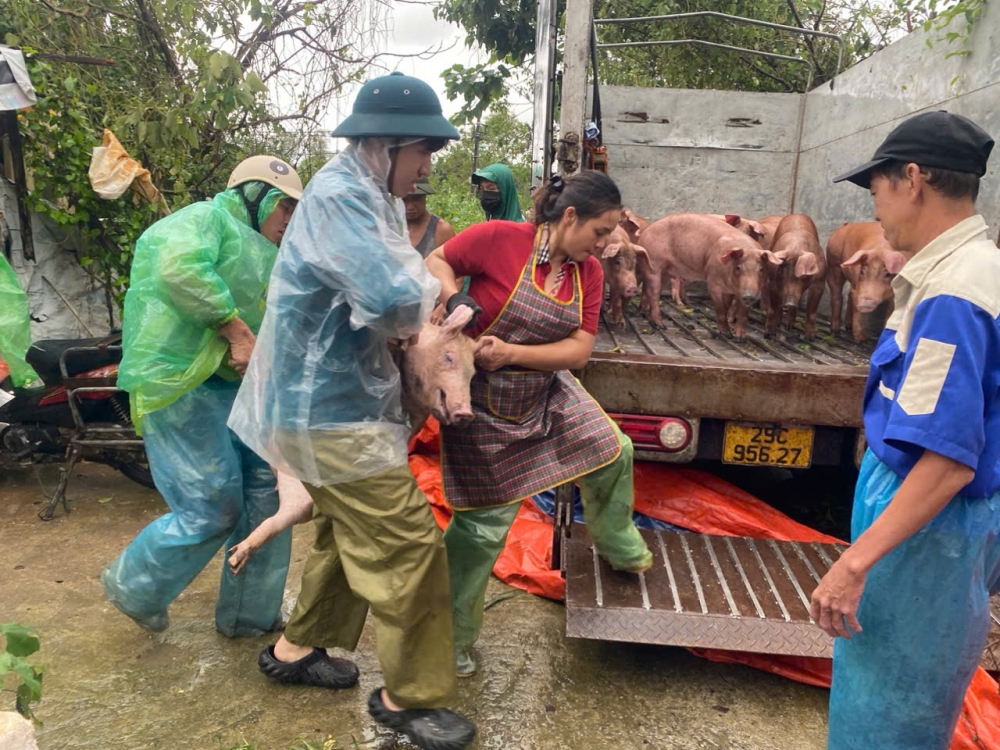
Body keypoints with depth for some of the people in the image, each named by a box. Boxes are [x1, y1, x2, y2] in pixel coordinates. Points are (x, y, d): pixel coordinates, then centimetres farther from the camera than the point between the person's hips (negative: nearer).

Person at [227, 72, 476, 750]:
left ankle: (297, 648, 41)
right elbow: (398, 301, -33)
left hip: (336, 400, 10)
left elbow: (386, 293, 13)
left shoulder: (371, 197, 12)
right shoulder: (340, 197, -21)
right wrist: (426, 290, -10)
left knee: (348, 534, 23)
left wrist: (423, 300, -9)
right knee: (410, 547, -3)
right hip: (331, 409, -10)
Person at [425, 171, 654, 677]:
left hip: (549, 394, 6)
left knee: (613, 453, 12)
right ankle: (450, 639, 21)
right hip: (486, 405, -6)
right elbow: (435, 263, -8)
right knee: (484, 523, 0)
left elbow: (579, 350, -10)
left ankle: (618, 545, 43)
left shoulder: (588, 271, -2)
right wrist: (454, 301, -29)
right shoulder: (499, 238, -19)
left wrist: (510, 352, -25)